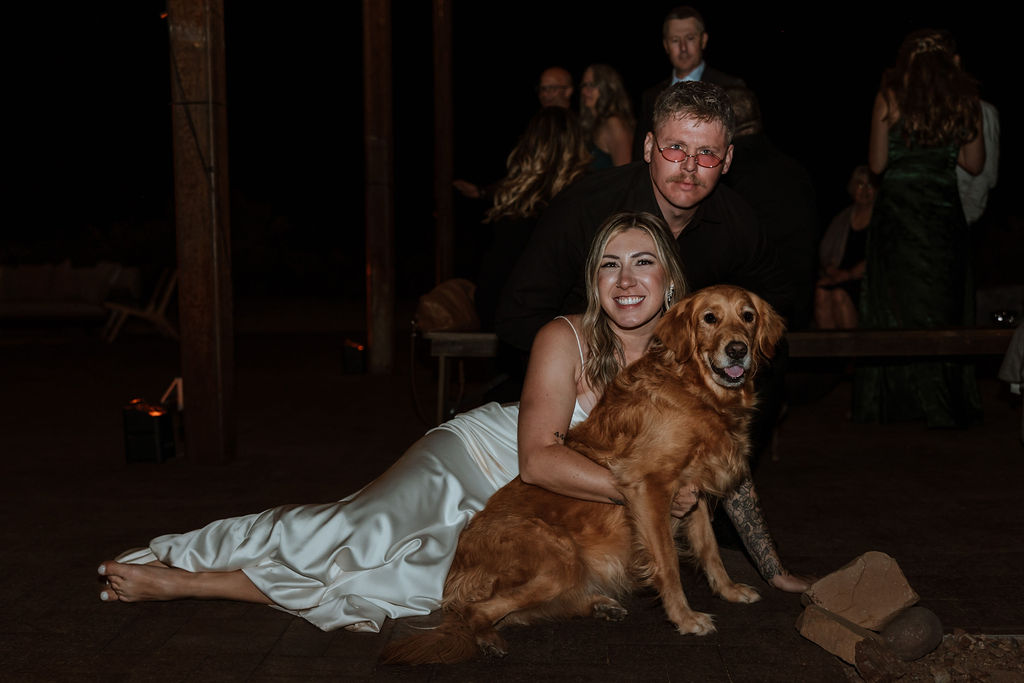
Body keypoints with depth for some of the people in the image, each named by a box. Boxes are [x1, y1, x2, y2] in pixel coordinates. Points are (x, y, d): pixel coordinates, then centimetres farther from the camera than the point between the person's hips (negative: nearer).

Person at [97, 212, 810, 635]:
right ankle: (173, 559, -9)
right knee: (368, 530, -28)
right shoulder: (565, 338, -18)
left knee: (424, 579, -19)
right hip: (475, 453, -3)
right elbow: (539, 456, -27)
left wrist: (775, 568, 5)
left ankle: (187, 585, -8)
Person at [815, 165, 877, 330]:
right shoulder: (843, 218, 17)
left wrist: (848, 274, -13)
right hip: (839, 278, 4)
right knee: (821, 291, -19)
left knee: (839, 294, -26)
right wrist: (830, 269, -3)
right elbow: (824, 250, 17)